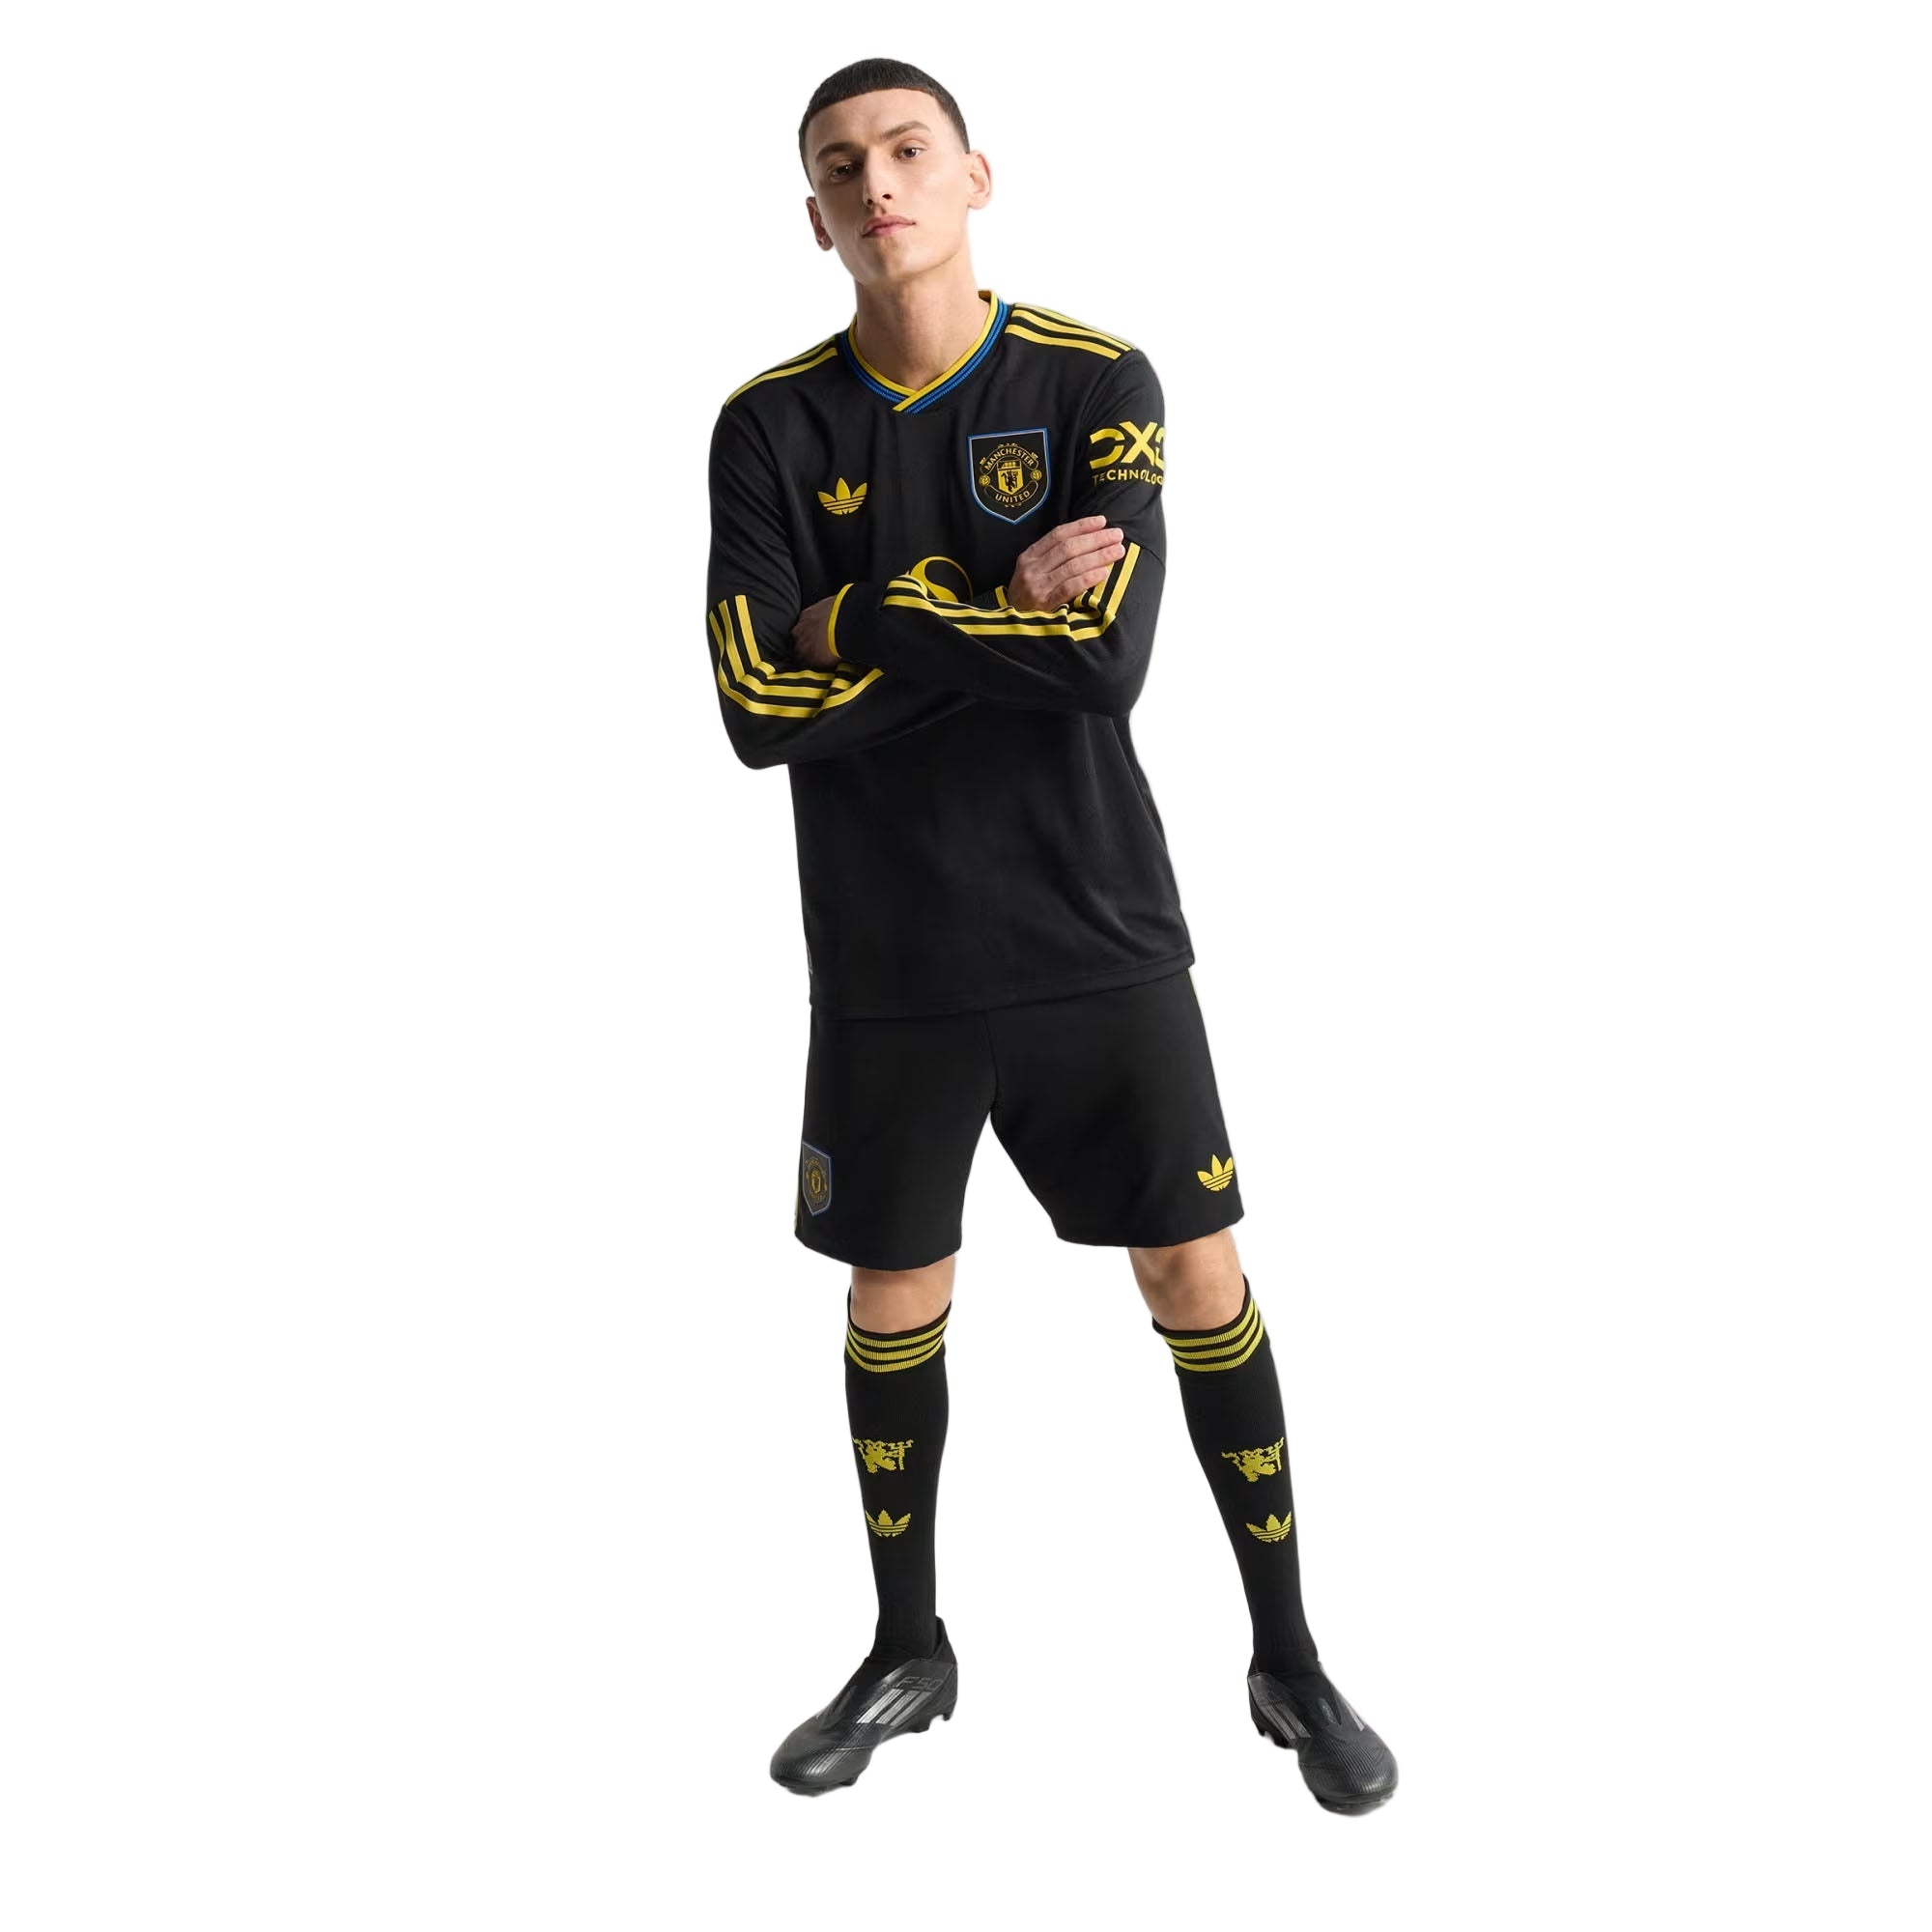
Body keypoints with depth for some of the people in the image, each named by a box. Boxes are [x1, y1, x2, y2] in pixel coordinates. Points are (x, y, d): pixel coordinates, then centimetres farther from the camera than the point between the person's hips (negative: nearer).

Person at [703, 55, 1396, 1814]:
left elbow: (1109, 662, -18)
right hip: (888, 961, 2)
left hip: (1100, 940, -1)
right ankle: (907, 1654, 34)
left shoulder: (1100, 384, -4)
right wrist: (996, 611, -15)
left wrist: (869, 619, -14)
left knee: (1200, 1283, 4)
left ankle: (1289, 1660, 25)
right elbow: (758, 709, -11)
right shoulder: (774, 426, 0)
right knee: (894, 1304, 13)